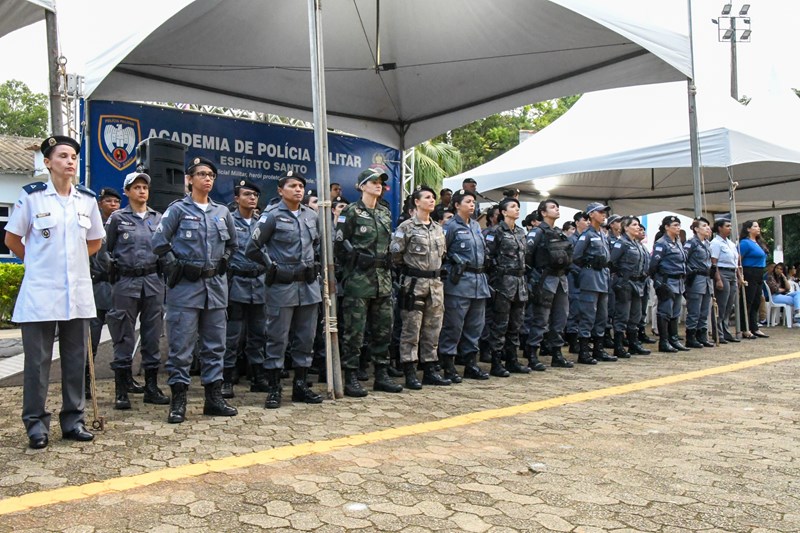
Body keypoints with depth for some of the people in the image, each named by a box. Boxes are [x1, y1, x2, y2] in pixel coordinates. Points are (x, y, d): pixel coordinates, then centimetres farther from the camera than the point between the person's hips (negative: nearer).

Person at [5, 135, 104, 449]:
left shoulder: (87, 199, 7)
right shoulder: (31, 196, -4)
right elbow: (12, 239, 4)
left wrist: (72, 259, 10)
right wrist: (39, 261, 8)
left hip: (78, 292, 4)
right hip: (40, 291, -3)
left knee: (75, 359, 9)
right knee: (38, 361, 2)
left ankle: (73, 420, 19)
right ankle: (36, 423, 13)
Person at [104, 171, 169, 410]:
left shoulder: (158, 218, 11)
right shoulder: (117, 218, 4)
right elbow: (105, 249, 6)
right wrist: (113, 268, -3)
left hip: (153, 282, 3)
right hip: (126, 282, -3)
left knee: (152, 335, 6)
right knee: (124, 337, 0)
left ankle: (152, 387, 15)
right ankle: (121, 391, 8)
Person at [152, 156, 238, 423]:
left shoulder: (222, 212, 12)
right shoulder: (178, 209, -1)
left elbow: (232, 243, 25)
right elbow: (159, 241, -4)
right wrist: (174, 267, -7)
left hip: (215, 286, 5)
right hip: (185, 286, -5)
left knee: (215, 344, 8)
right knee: (181, 345, -3)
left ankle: (214, 397, 17)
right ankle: (178, 401, 6)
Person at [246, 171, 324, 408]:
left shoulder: (311, 216, 10)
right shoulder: (272, 216, -6)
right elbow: (252, 248, -6)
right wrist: (273, 267, -5)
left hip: (309, 285, 6)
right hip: (282, 287, -5)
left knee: (306, 338, 10)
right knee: (277, 339, 0)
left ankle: (301, 386, 21)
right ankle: (273, 390, 9)